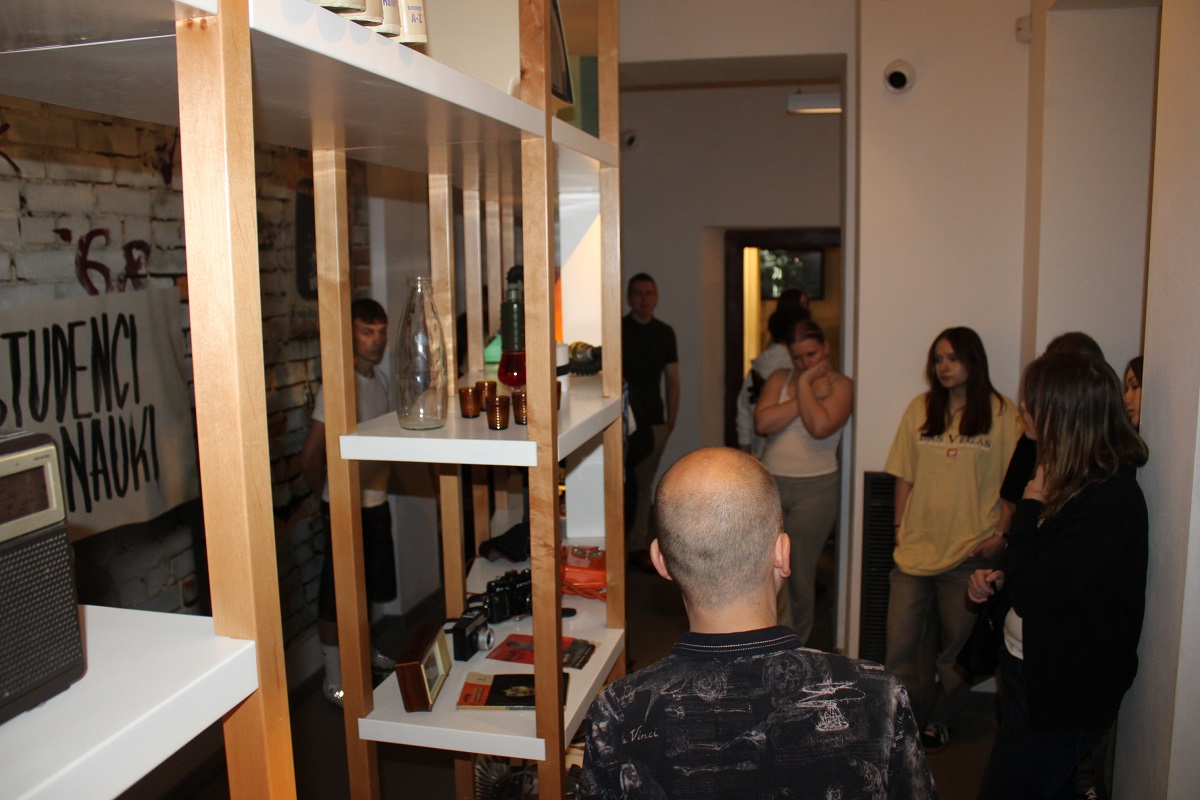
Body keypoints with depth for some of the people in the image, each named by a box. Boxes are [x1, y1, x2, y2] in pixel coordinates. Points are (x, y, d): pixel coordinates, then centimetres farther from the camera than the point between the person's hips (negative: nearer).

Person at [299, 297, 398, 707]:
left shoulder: (381, 380, 5)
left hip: (376, 501, 8)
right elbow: (310, 457, -19)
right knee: (337, 594, 5)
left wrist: (377, 481, 13)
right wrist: (330, 497, -5)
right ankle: (334, 678, 18)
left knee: (370, 585, 22)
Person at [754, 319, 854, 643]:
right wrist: (810, 393, -10)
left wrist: (805, 384, -12)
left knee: (800, 574, 7)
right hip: (769, 485, 2)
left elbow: (820, 427, -20)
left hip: (815, 489, -2)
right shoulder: (779, 379, 8)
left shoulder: (841, 385, -1)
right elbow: (762, 422, -11)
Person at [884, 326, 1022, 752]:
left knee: (958, 645, 11)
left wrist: (1001, 534, -9)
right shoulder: (920, 408, 6)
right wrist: (899, 526, 5)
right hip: (916, 546, 3)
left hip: (970, 552, -2)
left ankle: (939, 721, 31)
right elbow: (904, 475, 9)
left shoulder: (1002, 413, -3)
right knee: (901, 641, 5)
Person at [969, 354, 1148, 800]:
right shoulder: (1071, 480, 4)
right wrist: (999, 578, -1)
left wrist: (1032, 505, -17)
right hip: (1030, 669, 9)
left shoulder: (1109, 501, -27)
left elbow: (1031, 594, -28)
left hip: (1064, 692, -9)